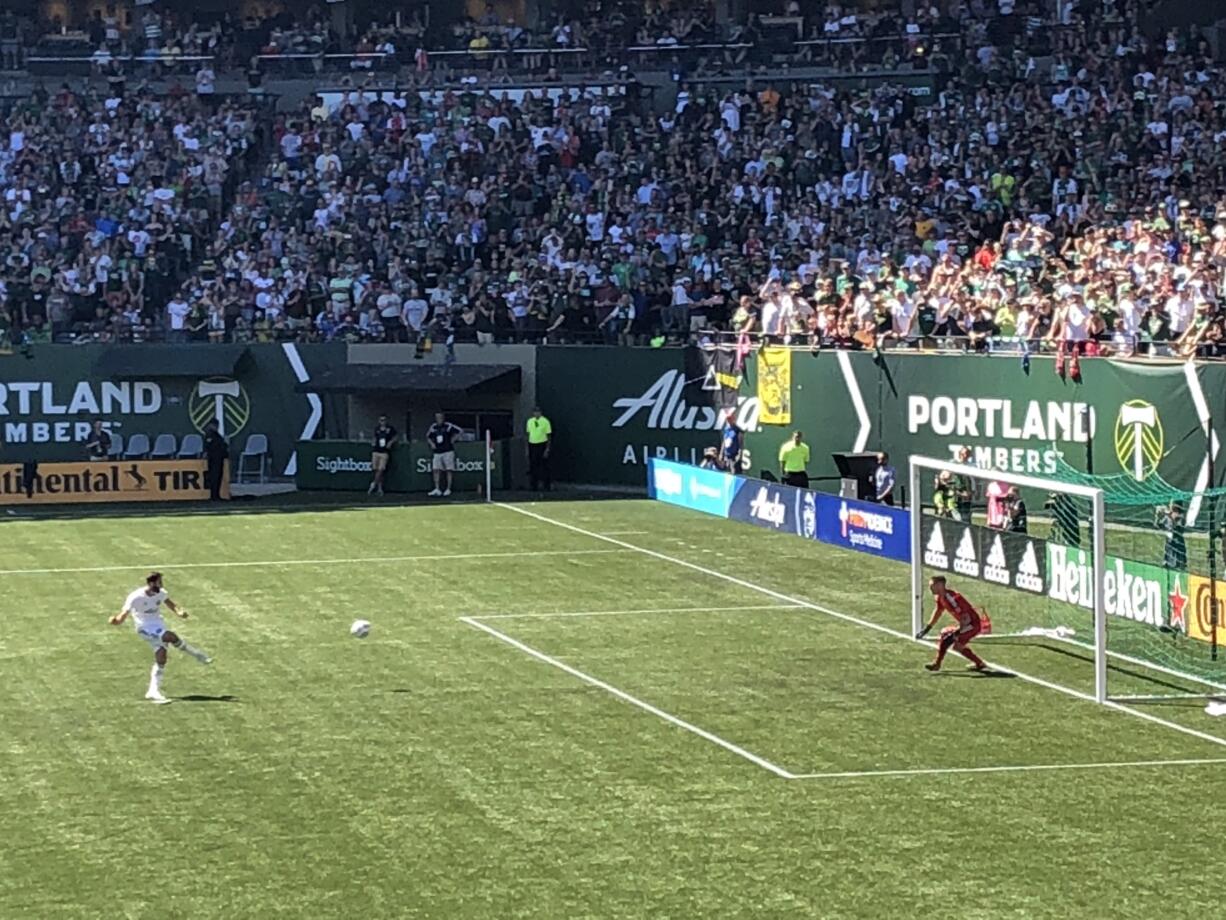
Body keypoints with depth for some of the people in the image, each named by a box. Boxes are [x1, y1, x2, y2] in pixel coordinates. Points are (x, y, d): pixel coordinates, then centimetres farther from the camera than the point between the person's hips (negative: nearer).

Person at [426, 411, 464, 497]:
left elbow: (461, 431, -4)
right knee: (435, 470, -5)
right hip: (437, 452, 4)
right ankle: (437, 489, -2)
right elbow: (428, 436, 25)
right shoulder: (433, 427, 7)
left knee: (448, 470, -2)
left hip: (448, 451, -4)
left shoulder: (448, 426, -6)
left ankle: (448, 489, 3)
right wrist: (431, 443, 7)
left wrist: (453, 439, -5)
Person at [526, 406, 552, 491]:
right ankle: (533, 486, 15)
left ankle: (546, 486, 6)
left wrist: (547, 449, -11)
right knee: (533, 467, 7)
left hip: (542, 445, -4)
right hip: (532, 445, 4)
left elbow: (549, 436, -5)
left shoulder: (545, 421, -5)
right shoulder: (530, 421, 9)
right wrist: (527, 449, 12)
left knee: (544, 467, -1)